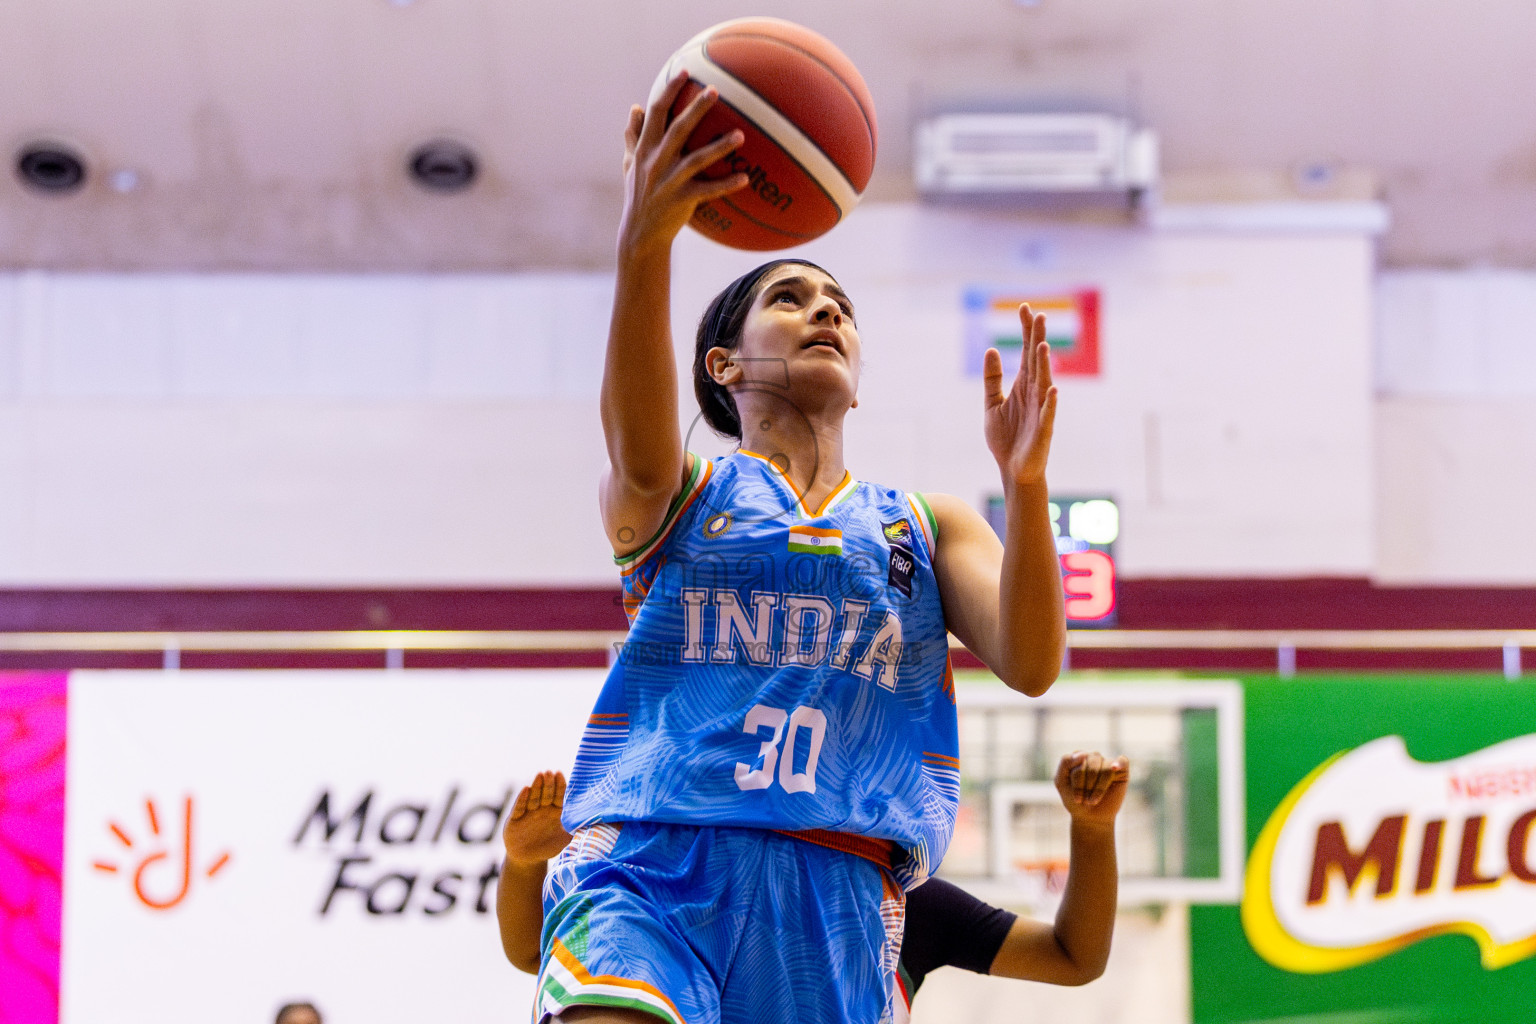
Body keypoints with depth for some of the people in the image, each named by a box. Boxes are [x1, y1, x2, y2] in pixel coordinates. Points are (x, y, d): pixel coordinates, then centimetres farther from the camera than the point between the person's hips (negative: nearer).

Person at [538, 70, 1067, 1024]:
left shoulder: (930, 525, 22)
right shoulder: (689, 489, 14)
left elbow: (1031, 664, 4)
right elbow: (641, 458, -12)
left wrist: (1025, 484, -14)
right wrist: (643, 248, -31)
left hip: (837, 893, 3)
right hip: (649, 861, -3)